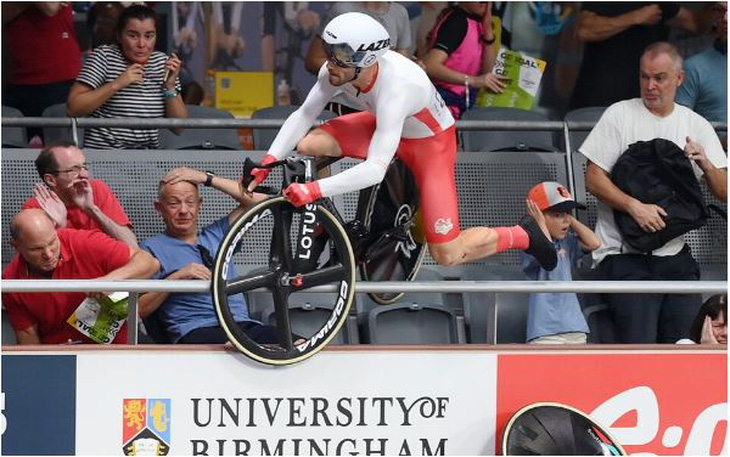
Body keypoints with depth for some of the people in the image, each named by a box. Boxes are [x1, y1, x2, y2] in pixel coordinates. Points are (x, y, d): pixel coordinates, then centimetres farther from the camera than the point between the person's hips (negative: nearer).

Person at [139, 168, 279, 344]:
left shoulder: (215, 235, 29)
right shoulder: (152, 248, 15)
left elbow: (257, 199, 21)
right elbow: (138, 310, 5)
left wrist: (207, 178, 18)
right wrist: (176, 277, -6)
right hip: (196, 331, -5)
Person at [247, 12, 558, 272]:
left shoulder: (395, 89, -43)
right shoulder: (338, 69, -25)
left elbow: (376, 170, -46)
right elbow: (303, 115, -13)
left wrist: (315, 190, -50)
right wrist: (267, 163, -24)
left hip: (430, 142, -6)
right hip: (386, 129, 6)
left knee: (447, 255, -9)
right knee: (308, 146, -17)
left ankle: (523, 235, 18)